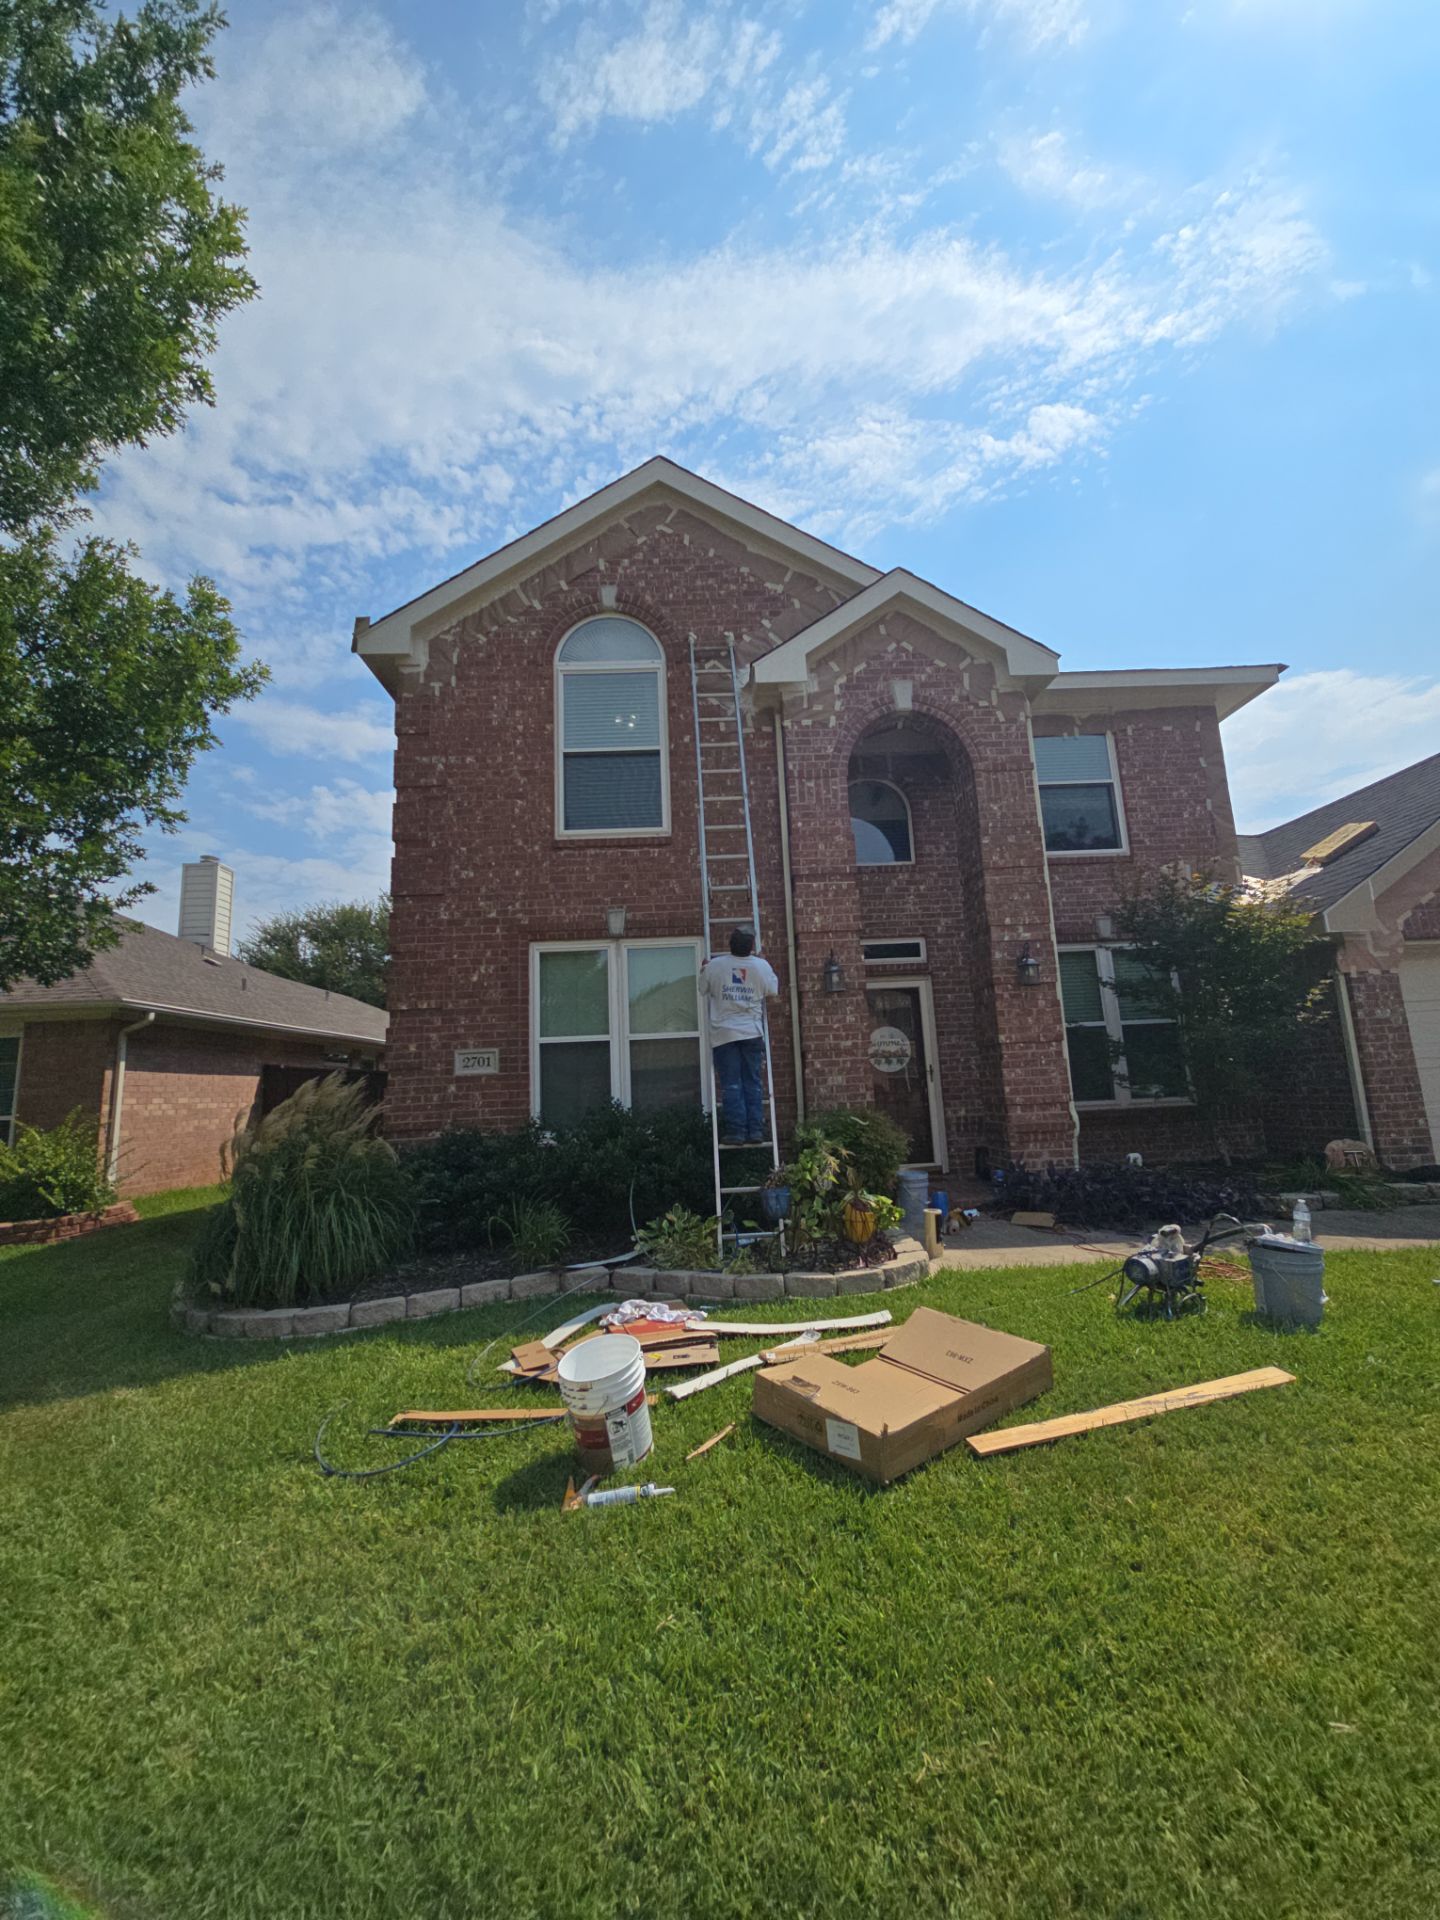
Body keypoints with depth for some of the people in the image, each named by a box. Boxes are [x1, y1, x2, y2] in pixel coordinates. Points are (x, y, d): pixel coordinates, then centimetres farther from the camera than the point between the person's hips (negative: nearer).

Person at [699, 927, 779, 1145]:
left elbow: (703, 991, 10)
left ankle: (736, 1132, 0)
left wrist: (704, 970, 29)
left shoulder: (714, 966, -5)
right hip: (752, 1033, 1)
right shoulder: (761, 966, -2)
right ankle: (755, 1131, 6)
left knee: (731, 1085, 2)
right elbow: (772, 993, 12)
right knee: (753, 1084, 6)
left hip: (724, 1034, -1)